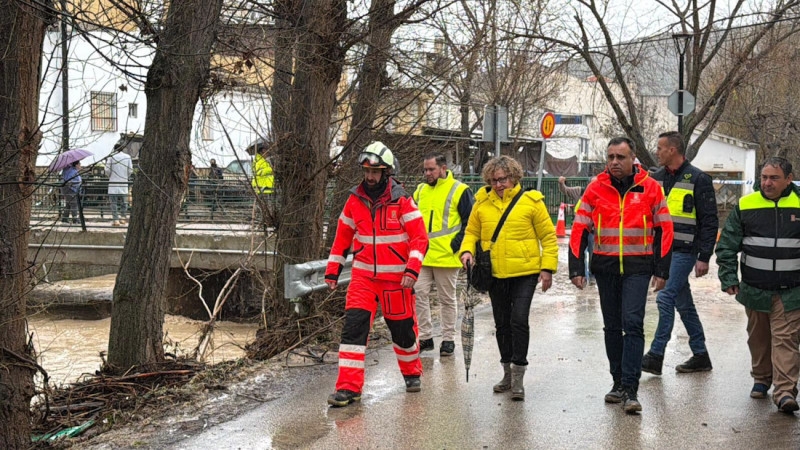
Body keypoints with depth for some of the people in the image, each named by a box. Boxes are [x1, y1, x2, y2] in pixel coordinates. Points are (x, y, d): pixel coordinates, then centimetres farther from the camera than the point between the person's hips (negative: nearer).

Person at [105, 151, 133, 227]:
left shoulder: (111, 156, -4)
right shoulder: (127, 157, 3)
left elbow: (107, 170, -4)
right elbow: (130, 170, 3)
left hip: (113, 182, -2)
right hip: (124, 183, 2)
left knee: (113, 201, 0)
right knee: (123, 201, 13)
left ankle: (115, 219, -6)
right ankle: (123, 218, 16)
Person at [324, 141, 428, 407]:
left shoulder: (402, 201, -8)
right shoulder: (355, 200, 3)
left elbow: (420, 238, -9)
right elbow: (342, 238, 12)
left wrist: (412, 270, -21)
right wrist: (332, 272, 9)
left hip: (396, 277, -2)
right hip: (363, 275, 2)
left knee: (402, 328, 9)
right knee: (354, 325, -11)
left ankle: (412, 373, 37)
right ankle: (349, 387, -9)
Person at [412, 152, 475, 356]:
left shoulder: (459, 191, -4)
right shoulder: (420, 190, 13)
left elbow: (470, 223, -4)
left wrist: (456, 244, -12)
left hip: (446, 256, -5)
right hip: (421, 256, 5)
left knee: (447, 299, 5)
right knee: (419, 294, -1)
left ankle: (448, 339, 15)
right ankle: (425, 337, 9)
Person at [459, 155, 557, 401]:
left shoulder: (531, 201, -4)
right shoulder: (482, 202, 4)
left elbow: (548, 236, 1)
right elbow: (472, 232, 15)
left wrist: (548, 267, -5)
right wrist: (466, 251, -4)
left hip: (525, 272, -4)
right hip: (495, 273, 4)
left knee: (519, 320, -13)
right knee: (502, 324, 12)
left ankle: (518, 378, -5)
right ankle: (508, 374, 27)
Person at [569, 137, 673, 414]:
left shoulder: (650, 188, 0)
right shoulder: (596, 188, 3)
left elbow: (664, 229, 5)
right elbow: (580, 229, 5)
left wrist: (661, 270, 2)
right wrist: (576, 268, -1)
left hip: (637, 267, -3)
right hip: (605, 266, 3)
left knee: (633, 323, -12)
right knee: (612, 326, 11)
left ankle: (630, 390, -11)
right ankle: (619, 382, 23)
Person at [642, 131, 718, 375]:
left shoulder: (698, 179, -8)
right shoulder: (656, 178, 11)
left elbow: (710, 221, -8)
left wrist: (704, 257, -12)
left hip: (684, 251, -7)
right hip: (662, 249, 7)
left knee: (666, 298, -13)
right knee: (683, 304, 11)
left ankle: (656, 356, -9)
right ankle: (700, 355, 20)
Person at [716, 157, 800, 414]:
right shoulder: (745, 206, 1)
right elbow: (727, 245, 4)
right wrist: (728, 278, -3)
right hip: (754, 289, 2)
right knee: (758, 338, 15)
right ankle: (761, 379, 33)